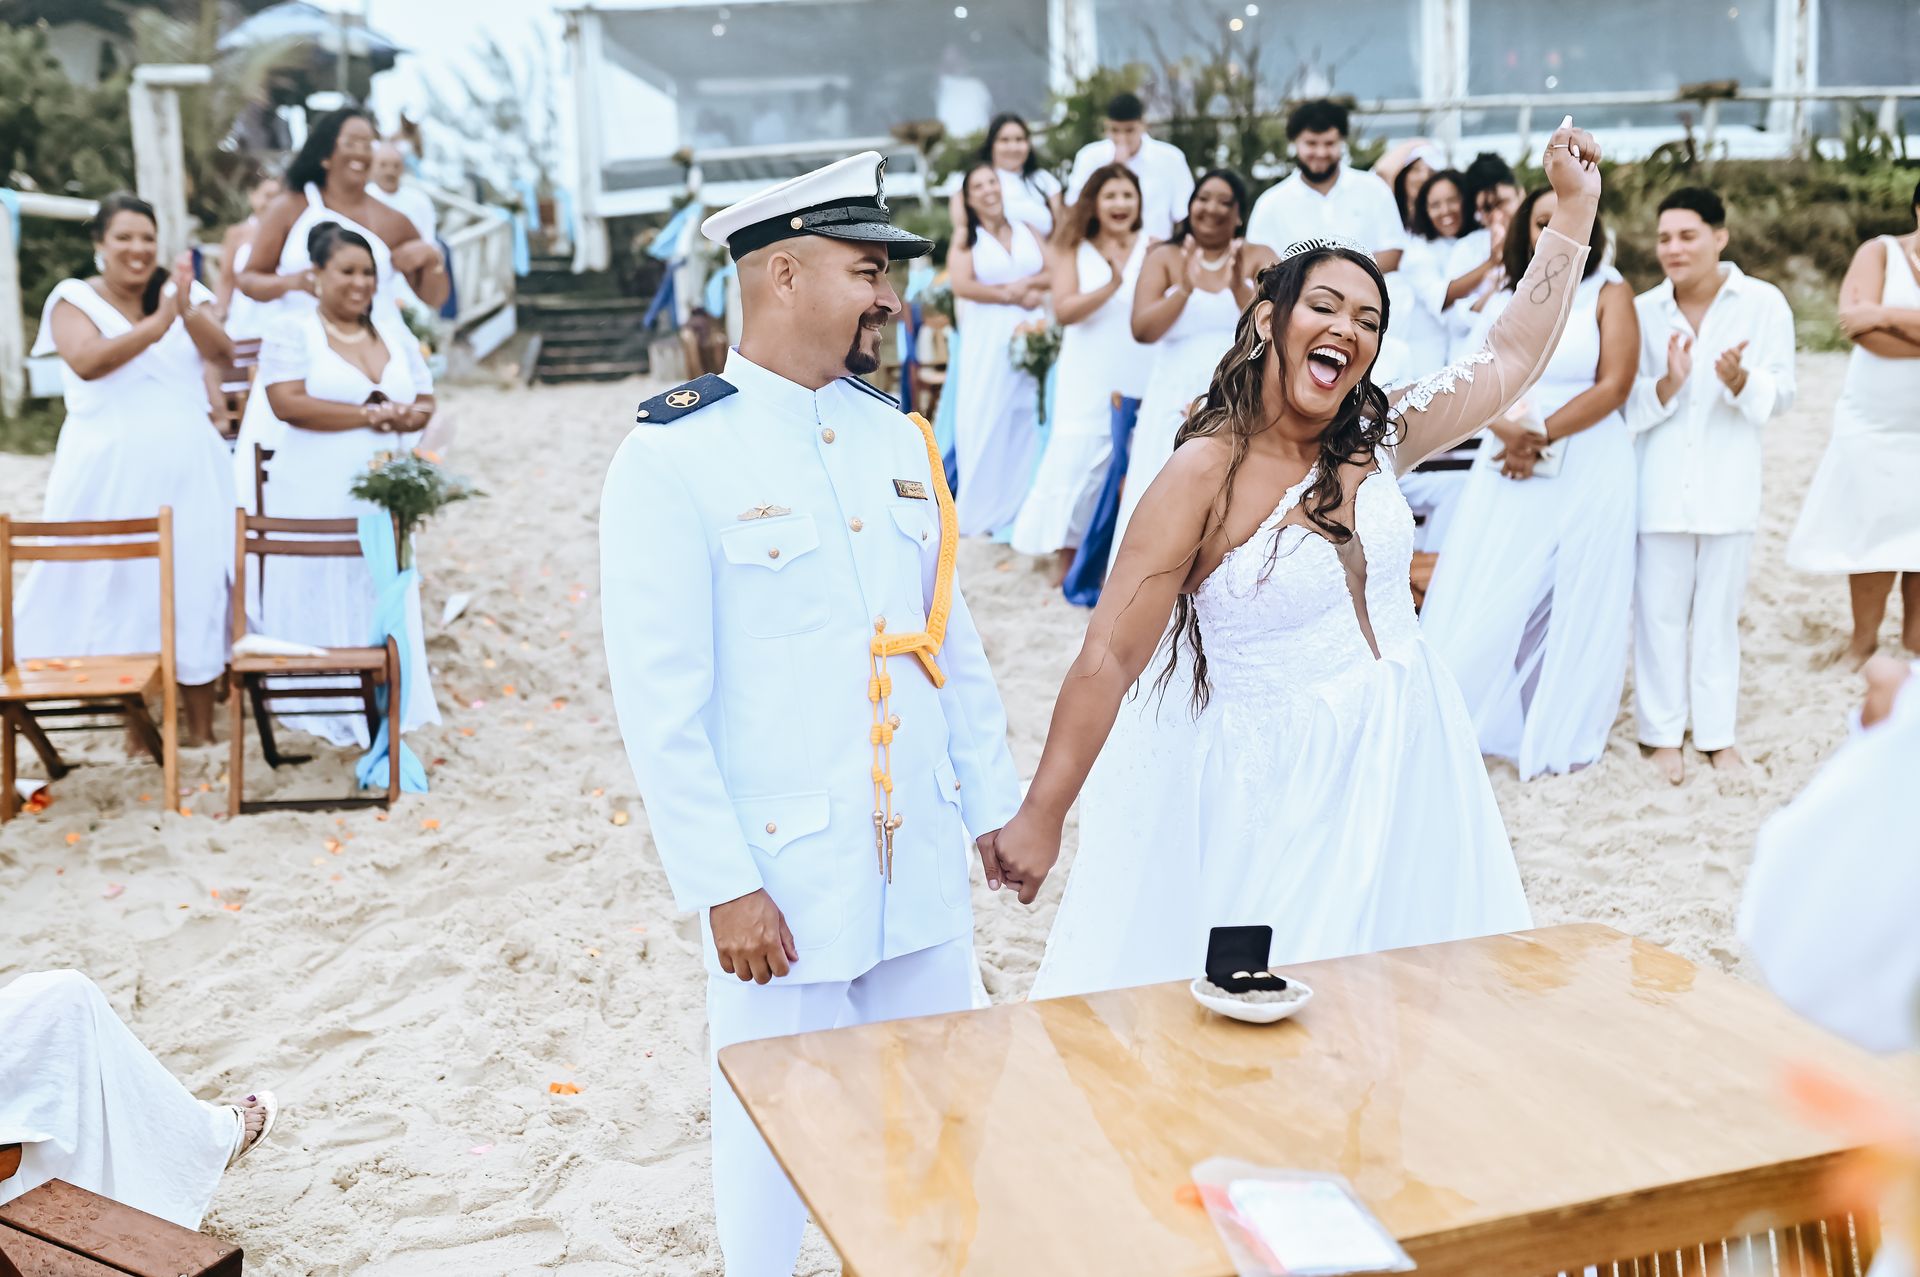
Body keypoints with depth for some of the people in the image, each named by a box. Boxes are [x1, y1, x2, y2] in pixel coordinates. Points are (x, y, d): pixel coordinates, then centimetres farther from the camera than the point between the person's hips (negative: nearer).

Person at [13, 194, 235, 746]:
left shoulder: (183, 293, 10)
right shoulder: (75, 298, 3)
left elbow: (223, 354, -5)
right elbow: (87, 362, -15)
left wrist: (187, 310, -21)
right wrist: (158, 324, -20)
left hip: (187, 467, 2)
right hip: (112, 468, -2)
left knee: (196, 582, -1)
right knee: (122, 585, -1)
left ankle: (200, 724, 5)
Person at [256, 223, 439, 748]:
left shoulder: (393, 331, 14)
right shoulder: (292, 332, 0)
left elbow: (425, 401, 13)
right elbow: (288, 404, -14)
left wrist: (407, 417, -11)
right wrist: (366, 415, -15)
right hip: (317, 497, -4)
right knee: (322, 601, 0)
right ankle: (329, 712, 7)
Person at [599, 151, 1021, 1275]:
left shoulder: (900, 438, 8)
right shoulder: (675, 458, -11)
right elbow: (660, 703, -13)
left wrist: (996, 800, 13)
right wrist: (723, 887, -14)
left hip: (925, 857, 6)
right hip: (783, 875, -5)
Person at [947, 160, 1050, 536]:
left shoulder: (1026, 231, 13)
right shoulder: (966, 240, 3)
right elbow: (962, 285, -12)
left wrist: (1027, 284, -13)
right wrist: (1011, 295, -12)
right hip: (988, 340, -3)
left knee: (1031, 418, 4)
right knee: (986, 420, -3)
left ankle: (1027, 504, 12)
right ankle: (983, 510, 2)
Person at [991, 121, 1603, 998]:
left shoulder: (1376, 440, 1)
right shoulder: (1206, 473, -17)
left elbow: (1513, 354, 12)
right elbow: (1107, 661, -18)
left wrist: (1575, 208, 10)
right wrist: (1040, 818, -19)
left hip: (1402, 765, 6)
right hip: (1274, 785, -6)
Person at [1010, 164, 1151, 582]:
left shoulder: (1152, 248, 4)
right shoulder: (1075, 249, 3)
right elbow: (1063, 310, -12)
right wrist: (1112, 286, -22)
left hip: (1139, 378, 1)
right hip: (1087, 379, -1)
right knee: (1076, 458, -3)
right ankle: (1067, 560, 5)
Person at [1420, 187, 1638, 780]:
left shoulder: (1609, 293, 2)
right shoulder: (1507, 297, 12)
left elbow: (1614, 385, -7)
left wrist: (1543, 434, -15)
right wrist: (1508, 430, -14)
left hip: (1587, 468, -3)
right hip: (1508, 468, 3)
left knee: (1570, 600, 2)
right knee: (1486, 596, 2)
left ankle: (1559, 732, 16)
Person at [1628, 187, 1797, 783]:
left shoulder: (1764, 303, -3)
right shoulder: (1642, 310, 1)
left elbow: (1781, 394, -3)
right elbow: (1626, 403, 1)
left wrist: (1740, 380, -22)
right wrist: (1667, 385, -18)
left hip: (1728, 483, -1)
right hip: (1660, 483, 1)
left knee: (1719, 611, 9)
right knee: (1659, 610, 4)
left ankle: (1716, 730, 21)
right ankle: (1663, 730, 17)